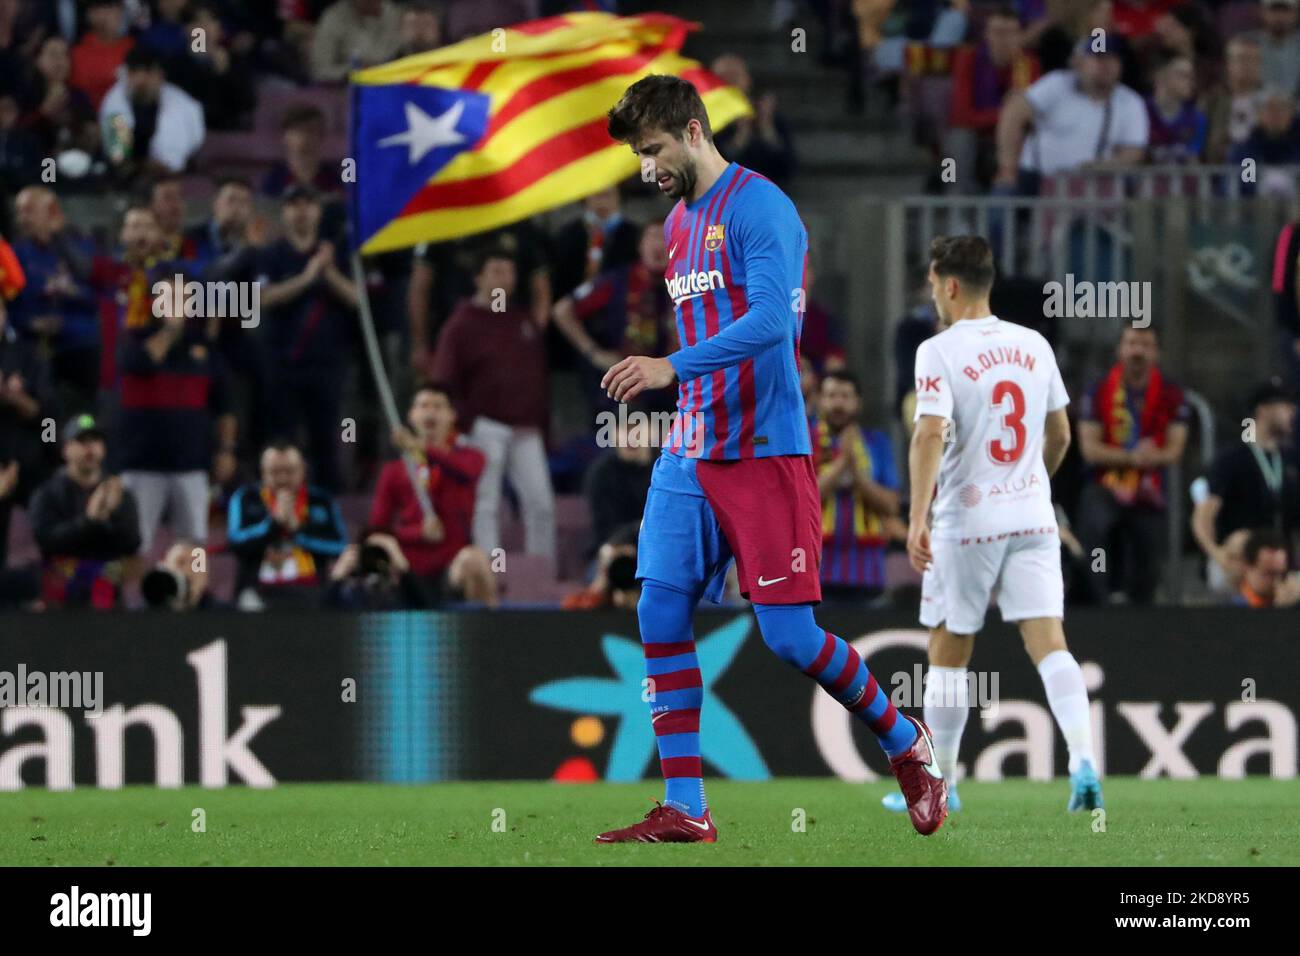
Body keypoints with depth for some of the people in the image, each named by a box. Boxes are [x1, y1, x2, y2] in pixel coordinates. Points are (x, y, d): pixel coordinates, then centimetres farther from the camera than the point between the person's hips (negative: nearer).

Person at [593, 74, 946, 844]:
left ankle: (908, 745, 14)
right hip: (690, 454, 8)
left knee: (789, 635, -9)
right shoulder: (680, 222, 16)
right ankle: (684, 810, 0)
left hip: (764, 451, -8)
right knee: (662, 615, -2)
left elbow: (770, 322, -23)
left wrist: (672, 368, -31)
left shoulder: (759, 208, -11)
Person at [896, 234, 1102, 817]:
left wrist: (917, 517, -26)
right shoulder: (1033, 345, 8)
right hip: (1033, 516, 4)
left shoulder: (939, 352, -9)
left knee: (948, 653, 8)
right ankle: (1084, 760, -22)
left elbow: (930, 434, -21)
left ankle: (938, 784, 17)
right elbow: (1060, 434, 18)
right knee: (1048, 642, -3)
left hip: (966, 522, -4)